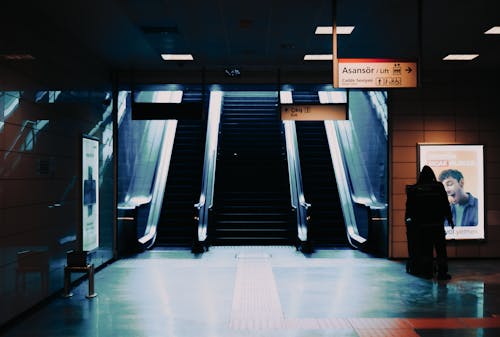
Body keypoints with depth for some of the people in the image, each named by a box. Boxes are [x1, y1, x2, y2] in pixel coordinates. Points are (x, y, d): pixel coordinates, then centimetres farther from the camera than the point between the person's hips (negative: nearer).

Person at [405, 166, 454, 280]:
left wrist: (408, 218, 19)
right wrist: (449, 219, 8)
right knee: (441, 249, 4)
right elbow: (446, 205, -1)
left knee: (426, 249, 7)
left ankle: (428, 272, 9)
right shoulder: (439, 187, -4)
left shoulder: (414, 189, -2)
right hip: (438, 223, -1)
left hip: (422, 224, 1)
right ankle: (442, 272, 2)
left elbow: (410, 207, 3)